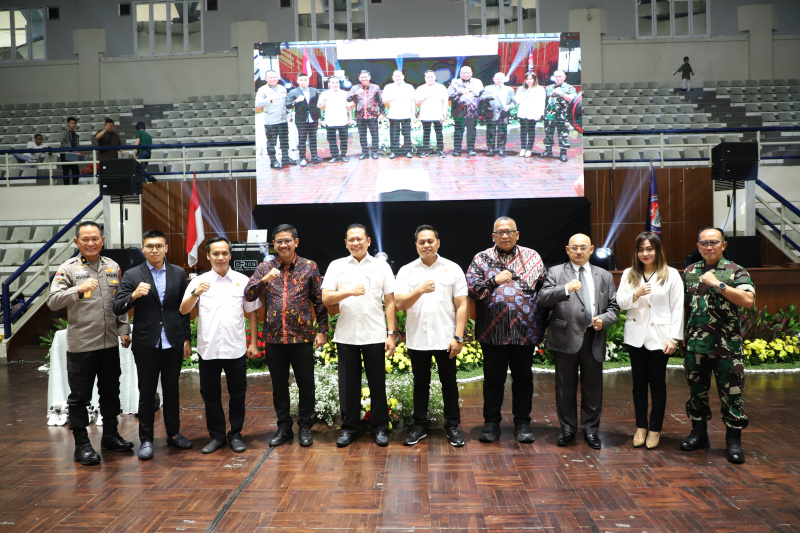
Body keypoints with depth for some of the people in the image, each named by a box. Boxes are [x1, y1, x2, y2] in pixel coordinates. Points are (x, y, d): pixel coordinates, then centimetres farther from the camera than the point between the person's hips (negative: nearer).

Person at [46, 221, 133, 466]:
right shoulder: (68, 268, -5)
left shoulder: (113, 267, 9)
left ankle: (110, 435, 31)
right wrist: (79, 289, -27)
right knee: (80, 397, 5)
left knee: (111, 393, 16)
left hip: (110, 343, 5)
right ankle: (82, 445, 17)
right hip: (81, 345, -4)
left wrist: (124, 330, 8)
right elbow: (53, 301, -14)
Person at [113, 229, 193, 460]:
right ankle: (146, 440, 18)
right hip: (146, 345, -2)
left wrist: (187, 339, 6)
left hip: (173, 344, 2)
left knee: (172, 390, 13)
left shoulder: (178, 273, 5)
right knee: (147, 393, 7)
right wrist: (134, 295, -26)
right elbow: (117, 308, -7)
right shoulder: (132, 275, -2)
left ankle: (173, 433, 27)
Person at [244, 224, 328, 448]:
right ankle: (284, 427, 26)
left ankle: (305, 427, 22)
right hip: (273, 337, 2)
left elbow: (319, 301, 2)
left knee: (306, 385, 6)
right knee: (279, 385, 12)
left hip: (302, 337, -2)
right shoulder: (265, 268, 5)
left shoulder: (309, 267, 1)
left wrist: (323, 330, -2)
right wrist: (265, 279, -20)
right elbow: (248, 295, -4)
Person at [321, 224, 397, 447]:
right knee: (348, 384, 8)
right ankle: (348, 428, 21)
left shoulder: (381, 266, 4)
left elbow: (390, 302, 4)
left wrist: (391, 334, -2)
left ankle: (380, 427, 20)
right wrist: (349, 292, -19)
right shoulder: (337, 266, 5)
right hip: (346, 335, 1)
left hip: (375, 335, -1)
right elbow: (326, 299, -2)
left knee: (377, 384, 6)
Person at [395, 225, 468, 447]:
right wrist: (420, 290, -23)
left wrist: (458, 337, -9)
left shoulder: (453, 269, 0)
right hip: (417, 339, 1)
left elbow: (461, 305, -2)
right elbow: (400, 303, -6)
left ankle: (453, 426, 20)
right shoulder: (406, 271, 2)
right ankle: (420, 426, 24)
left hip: (445, 339, -1)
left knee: (449, 384, 8)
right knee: (420, 384, 12)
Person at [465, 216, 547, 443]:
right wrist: (494, 281, -19)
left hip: (525, 331, 1)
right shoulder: (481, 259, 5)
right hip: (493, 332, -1)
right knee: (493, 379, 8)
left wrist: (540, 324, 1)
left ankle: (522, 422, 24)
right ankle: (491, 422, 21)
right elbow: (471, 288, -5)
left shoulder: (532, 257, 7)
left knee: (523, 378, 10)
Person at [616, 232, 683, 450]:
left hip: (659, 337, -3)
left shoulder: (671, 275, 0)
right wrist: (636, 294, -17)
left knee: (657, 383, 4)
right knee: (639, 382, 7)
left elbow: (678, 308, -3)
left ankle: (655, 429, 15)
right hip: (636, 336, 3)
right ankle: (641, 427, 18)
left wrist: (673, 338, -9)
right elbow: (620, 302, 3)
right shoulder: (629, 274, 9)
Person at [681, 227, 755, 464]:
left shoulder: (736, 272, -3)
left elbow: (748, 301, -18)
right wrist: (681, 334, 10)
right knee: (696, 390, 12)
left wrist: (718, 284, -20)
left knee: (731, 392, 2)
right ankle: (699, 433, 26)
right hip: (695, 344, 4)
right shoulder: (689, 272, 9)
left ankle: (733, 440, 15)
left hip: (727, 345, -3)